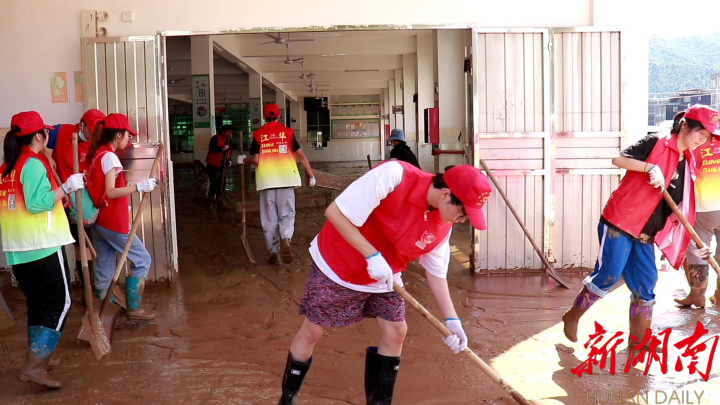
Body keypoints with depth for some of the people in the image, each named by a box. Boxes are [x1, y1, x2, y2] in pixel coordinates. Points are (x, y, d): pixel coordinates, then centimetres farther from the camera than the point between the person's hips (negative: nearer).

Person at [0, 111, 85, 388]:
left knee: (37, 304, 18)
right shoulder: (34, 163, -13)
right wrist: (66, 187, -15)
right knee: (60, 303, -2)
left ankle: (37, 360, 25)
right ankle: (34, 365, -7)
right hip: (43, 246, -8)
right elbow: (38, 203, -23)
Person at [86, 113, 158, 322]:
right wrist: (138, 186, -30)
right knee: (142, 259, 1)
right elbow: (110, 192, -23)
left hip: (99, 220, 9)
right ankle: (134, 309, 3)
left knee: (105, 268, 13)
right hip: (113, 223, -9)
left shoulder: (98, 154, 12)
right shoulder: (110, 157, -16)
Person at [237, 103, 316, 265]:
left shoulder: (258, 134, 5)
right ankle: (286, 239, -24)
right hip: (286, 178, 0)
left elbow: (256, 160, 0)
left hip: (266, 179, 0)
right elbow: (301, 155, 3)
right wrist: (311, 175, 10)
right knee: (287, 213, 5)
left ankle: (274, 253, 10)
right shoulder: (288, 131, 5)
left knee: (269, 218, 8)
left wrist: (243, 160, 21)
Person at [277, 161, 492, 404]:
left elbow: (436, 272, 1)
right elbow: (336, 212, -31)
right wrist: (373, 256, -33)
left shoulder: (443, 226, -12)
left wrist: (451, 319, -4)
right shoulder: (393, 176, -34)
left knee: (396, 331, 4)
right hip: (336, 265, -6)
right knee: (312, 331, 4)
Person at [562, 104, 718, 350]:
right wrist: (651, 167, -28)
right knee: (608, 276, -7)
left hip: (646, 234, 7)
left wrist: (691, 242, 4)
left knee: (645, 283, 6)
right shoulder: (655, 145, -7)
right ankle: (572, 316, 12)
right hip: (619, 222, -7)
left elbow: (680, 208, 13)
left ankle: (638, 337, 18)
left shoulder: (688, 165, 11)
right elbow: (618, 159, -17)